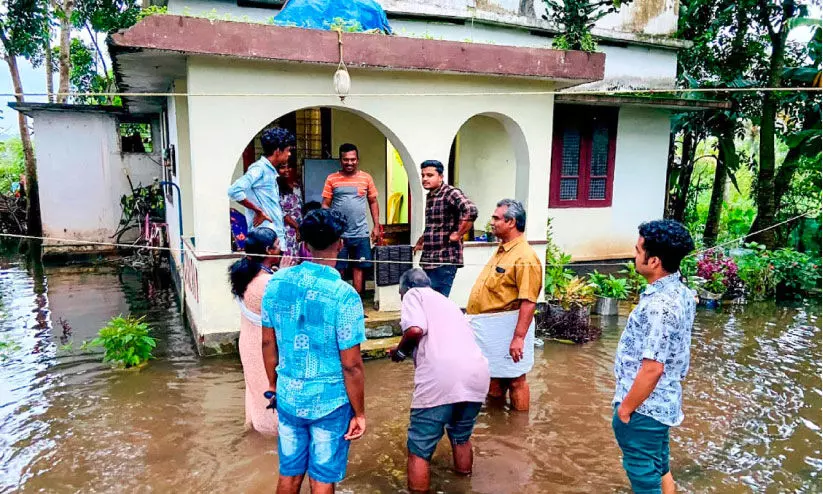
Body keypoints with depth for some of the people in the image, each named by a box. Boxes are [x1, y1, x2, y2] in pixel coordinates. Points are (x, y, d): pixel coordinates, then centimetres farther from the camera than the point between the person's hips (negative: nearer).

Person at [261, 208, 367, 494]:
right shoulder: (344, 295, -21)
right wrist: (359, 413, -4)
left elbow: (268, 343, 4)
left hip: (289, 397, 5)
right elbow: (351, 366, -17)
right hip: (330, 402, -4)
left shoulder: (277, 282, -6)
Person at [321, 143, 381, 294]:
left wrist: (376, 226, 4)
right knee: (337, 270, 4)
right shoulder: (332, 179, 1)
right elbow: (325, 205, 2)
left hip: (360, 233, 1)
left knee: (358, 267, 9)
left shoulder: (366, 178, 3)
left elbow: (373, 202, 9)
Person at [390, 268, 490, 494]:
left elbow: (416, 329, -7)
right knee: (461, 437, 29)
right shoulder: (446, 301, 33)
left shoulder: (414, 294, 12)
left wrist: (400, 351, 10)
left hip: (441, 378, -7)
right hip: (477, 375, 8)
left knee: (419, 449, 7)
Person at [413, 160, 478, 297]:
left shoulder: (451, 193, -12)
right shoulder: (430, 196, 15)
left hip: (445, 260, -9)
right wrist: (420, 242, 22)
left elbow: (471, 211, -30)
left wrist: (458, 235, -21)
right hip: (428, 260, 9)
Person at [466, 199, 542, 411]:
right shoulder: (502, 250, 11)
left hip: (505, 326, -10)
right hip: (488, 326, 10)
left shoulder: (525, 257, -20)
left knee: (514, 378, 4)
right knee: (493, 375, 22)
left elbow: (528, 302, -24)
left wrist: (519, 337, -27)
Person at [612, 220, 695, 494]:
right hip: (663, 402, 9)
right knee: (659, 469, 24)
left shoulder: (659, 305, -29)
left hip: (643, 407, -9)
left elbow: (652, 368, -27)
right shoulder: (681, 293, 1)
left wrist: (626, 408, -16)